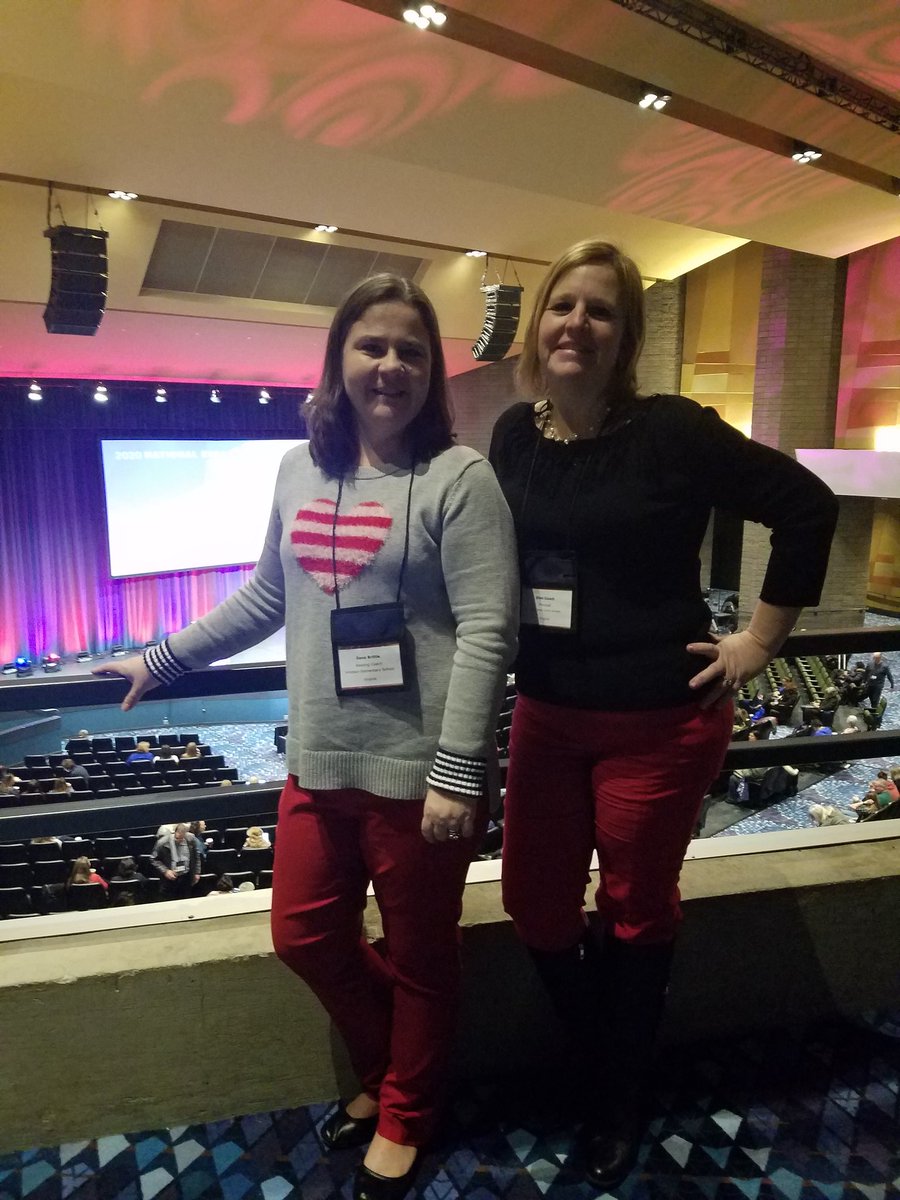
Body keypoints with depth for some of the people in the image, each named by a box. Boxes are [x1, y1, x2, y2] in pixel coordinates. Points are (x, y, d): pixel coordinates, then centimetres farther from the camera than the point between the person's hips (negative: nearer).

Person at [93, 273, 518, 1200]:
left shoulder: (457, 477, -12)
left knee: (417, 958, 14)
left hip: (417, 770, -6)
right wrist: (164, 657, 21)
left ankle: (404, 1116, 44)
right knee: (303, 934, 19)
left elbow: (487, 632, -17)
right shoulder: (300, 469, 7)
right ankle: (383, 1071, 48)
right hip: (318, 764, 6)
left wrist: (456, 775, -21)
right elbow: (265, 596, 16)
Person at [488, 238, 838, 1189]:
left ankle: (624, 1094, 42)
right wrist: (521, 667, 8)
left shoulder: (670, 431, -14)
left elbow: (807, 505, -8)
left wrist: (760, 640, -7)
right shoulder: (514, 434, 1)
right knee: (533, 903, 14)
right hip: (545, 713, 5)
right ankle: (599, 1056, 44)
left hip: (660, 720, -5)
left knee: (636, 909, 14)